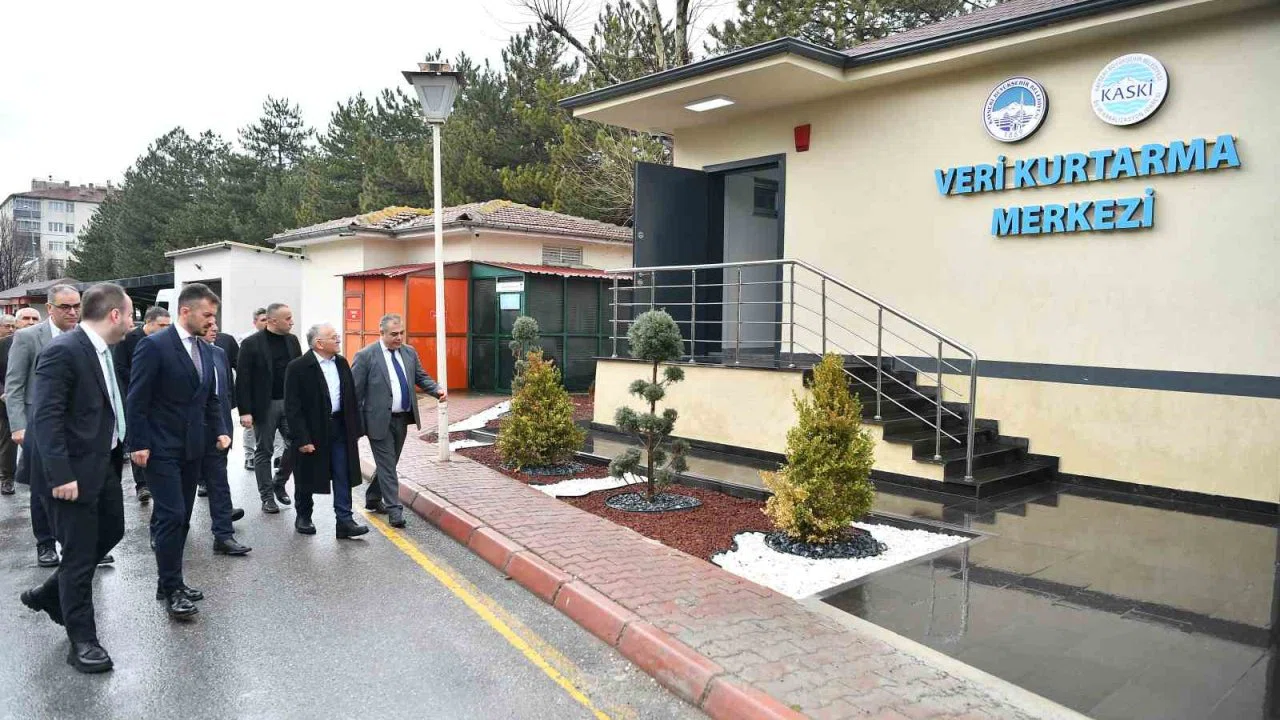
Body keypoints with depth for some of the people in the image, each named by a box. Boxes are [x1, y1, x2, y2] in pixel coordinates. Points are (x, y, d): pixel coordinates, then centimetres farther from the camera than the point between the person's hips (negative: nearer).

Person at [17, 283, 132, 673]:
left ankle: (50, 595, 40)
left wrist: (120, 451, 10)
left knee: (111, 532, 20)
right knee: (80, 553, 2)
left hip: (104, 464, 9)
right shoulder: (62, 351, -20)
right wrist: (61, 475, -25)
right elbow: (46, 418, -23)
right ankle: (82, 640, 17)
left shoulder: (101, 350, 8)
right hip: (73, 471, -9)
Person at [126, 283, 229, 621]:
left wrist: (220, 430, 3)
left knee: (181, 517, 13)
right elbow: (137, 400, -13)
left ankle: (171, 581, 24)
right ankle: (172, 590, 3)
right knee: (171, 516, -7)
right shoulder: (154, 345, -13)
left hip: (193, 447, 7)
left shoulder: (205, 349, 10)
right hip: (161, 449, -7)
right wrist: (139, 444, -15)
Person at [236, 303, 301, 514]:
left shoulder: (292, 341, 7)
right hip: (265, 405, -4)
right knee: (264, 451, 5)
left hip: (290, 402, 4)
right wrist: (245, 411, -13)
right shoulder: (251, 344, -8)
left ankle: (279, 484, 22)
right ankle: (267, 496, 15)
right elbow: (243, 379, -9)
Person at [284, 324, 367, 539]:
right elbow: (292, 407, -13)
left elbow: (351, 397, 11)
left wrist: (354, 428, 7)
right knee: (307, 478, 12)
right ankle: (303, 517, 32)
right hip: (312, 431, -4)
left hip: (339, 427, 4)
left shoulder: (341, 363, 6)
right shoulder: (298, 368, -11)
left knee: (343, 477, 0)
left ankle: (344, 521, 3)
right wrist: (301, 438, -17)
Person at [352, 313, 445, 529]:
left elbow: (421, 377, 14)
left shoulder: (409, 352, 8)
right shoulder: (366, 356, -10)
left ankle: (373, 498, 37)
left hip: (402, 419, 6)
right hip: (379, 420, -6)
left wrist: (437, 390, -7)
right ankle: (394, 510, 2)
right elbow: (355, 390, -8)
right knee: (387, 465, -3)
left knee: (389, 463, 18)